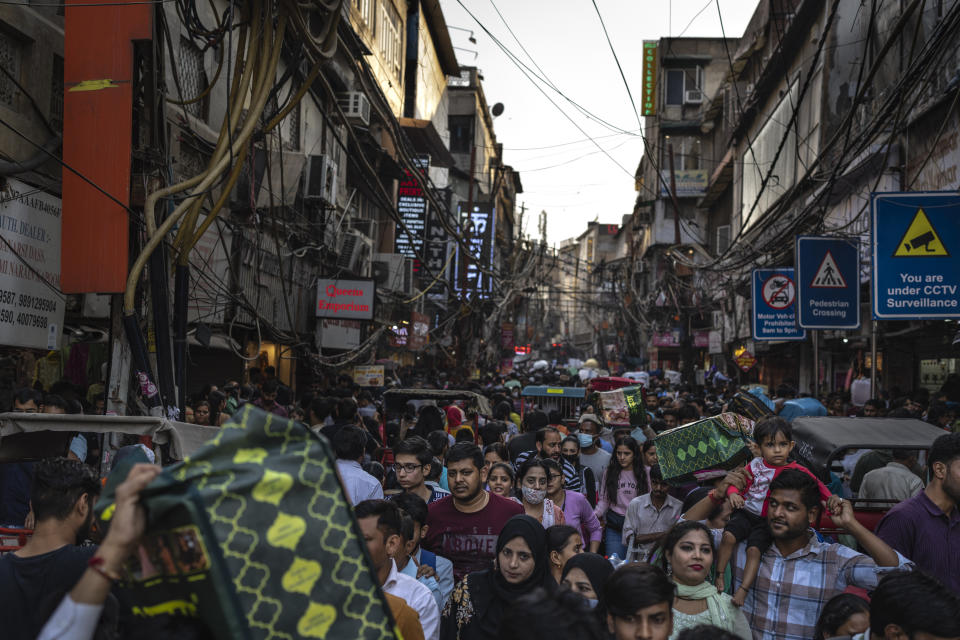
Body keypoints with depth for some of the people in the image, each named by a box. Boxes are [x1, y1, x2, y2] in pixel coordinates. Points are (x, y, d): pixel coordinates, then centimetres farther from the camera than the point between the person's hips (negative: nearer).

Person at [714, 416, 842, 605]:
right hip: (746, 512, 1)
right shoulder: (755, 466, 2)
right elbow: (737, 484, 4)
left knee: (754, 550, -22)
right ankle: (719, 576, -9)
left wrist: (830, 498, -22)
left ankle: (742, 592, -18)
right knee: (728, 536, -24)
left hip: (768, 521, -1)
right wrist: (733, 494, -18)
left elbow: (817, 485, -2)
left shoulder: (796, 470, 0)